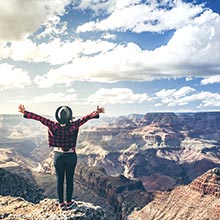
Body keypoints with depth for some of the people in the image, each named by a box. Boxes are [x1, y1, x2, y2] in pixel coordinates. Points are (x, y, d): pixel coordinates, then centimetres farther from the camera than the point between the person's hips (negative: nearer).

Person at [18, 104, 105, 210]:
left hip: (58, 156, 1)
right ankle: (69, 202, 23)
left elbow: (39, 118, -15)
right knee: (69, 180, 12)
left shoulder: (54, 126, -13)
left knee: (59, 180, 12)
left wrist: (25, 113, -15)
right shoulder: (73, 126, -17)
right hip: (71, 156, -1)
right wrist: (96, 113, -40)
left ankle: (61, 203, 20)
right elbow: (85, 118, -28)